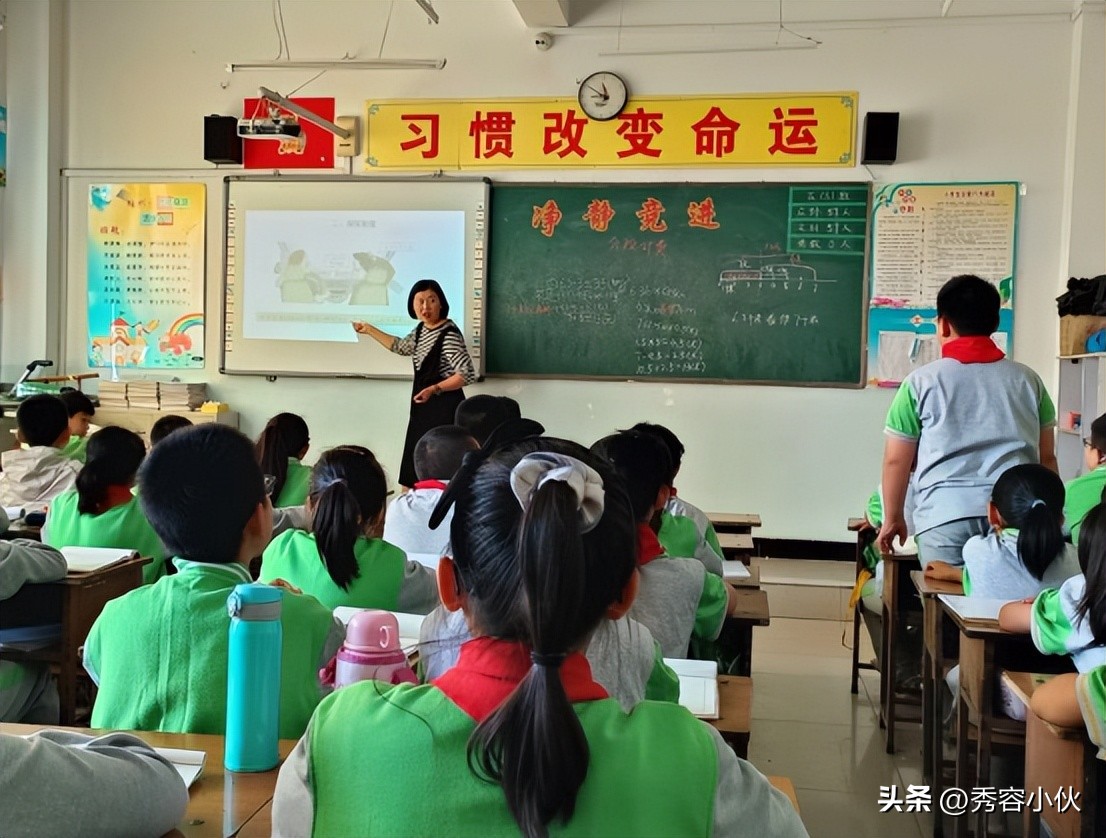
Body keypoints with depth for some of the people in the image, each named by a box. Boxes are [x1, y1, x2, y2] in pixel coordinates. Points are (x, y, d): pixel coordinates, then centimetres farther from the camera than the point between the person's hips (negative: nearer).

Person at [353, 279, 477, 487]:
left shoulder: (450, 334, -18)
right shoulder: (421, 329, 10)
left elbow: (468, 374, -21)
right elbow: (401, 347, 30)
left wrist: (434, 389, -25)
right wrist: (370, 330, 32)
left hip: (445, 408, -9)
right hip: (423, 408, 9)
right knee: (417, 465, 12)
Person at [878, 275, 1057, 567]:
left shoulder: (922, 382, 3)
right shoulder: (1028, 380, 12)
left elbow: (896, 460, 6)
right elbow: (1047, 459, 15)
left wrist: (893, 518, 17)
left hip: (945, 516, -2)